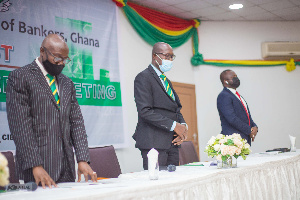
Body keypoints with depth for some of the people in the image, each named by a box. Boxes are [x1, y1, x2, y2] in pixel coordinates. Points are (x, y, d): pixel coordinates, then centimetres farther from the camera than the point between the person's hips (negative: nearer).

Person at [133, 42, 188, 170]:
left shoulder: (166, 81, 22)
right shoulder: (143, 78, -6)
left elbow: (176, 109, 22)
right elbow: (145, 111, -17)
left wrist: (183, 125, 0)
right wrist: (173, 125, -17)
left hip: (172, 142, 8)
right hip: (154, 142, -8)